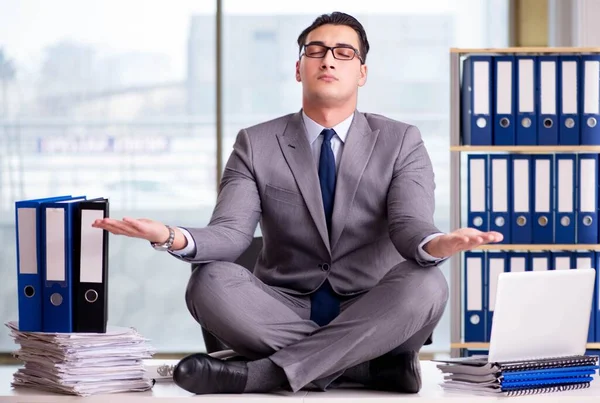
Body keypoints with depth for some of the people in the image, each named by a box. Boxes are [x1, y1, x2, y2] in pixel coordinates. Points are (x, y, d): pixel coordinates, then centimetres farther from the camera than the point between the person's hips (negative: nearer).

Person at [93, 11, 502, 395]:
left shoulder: (402, 142, 2)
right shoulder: (256, 144, 3)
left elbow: (411, 226, -14)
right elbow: (230, 234, -9)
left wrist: (436, 246, -42)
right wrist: (175, 238, -34)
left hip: (370, 318, 0)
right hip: (283, 314, 1)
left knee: (424, 283, -33)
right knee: (211, 282, -29)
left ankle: (262, 373, -32)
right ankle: (373, 365, -25)